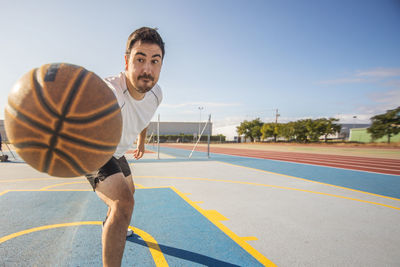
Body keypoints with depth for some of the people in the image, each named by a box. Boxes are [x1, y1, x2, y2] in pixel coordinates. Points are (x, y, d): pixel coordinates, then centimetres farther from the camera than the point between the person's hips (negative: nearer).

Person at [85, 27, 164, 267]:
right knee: (123, 202, -28)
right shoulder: (109, 91, -40)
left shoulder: (156, 94, -16)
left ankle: (111, 227, 61)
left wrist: (141, 143, 21)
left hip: (115, 152, 8)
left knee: (129, 190, 29)